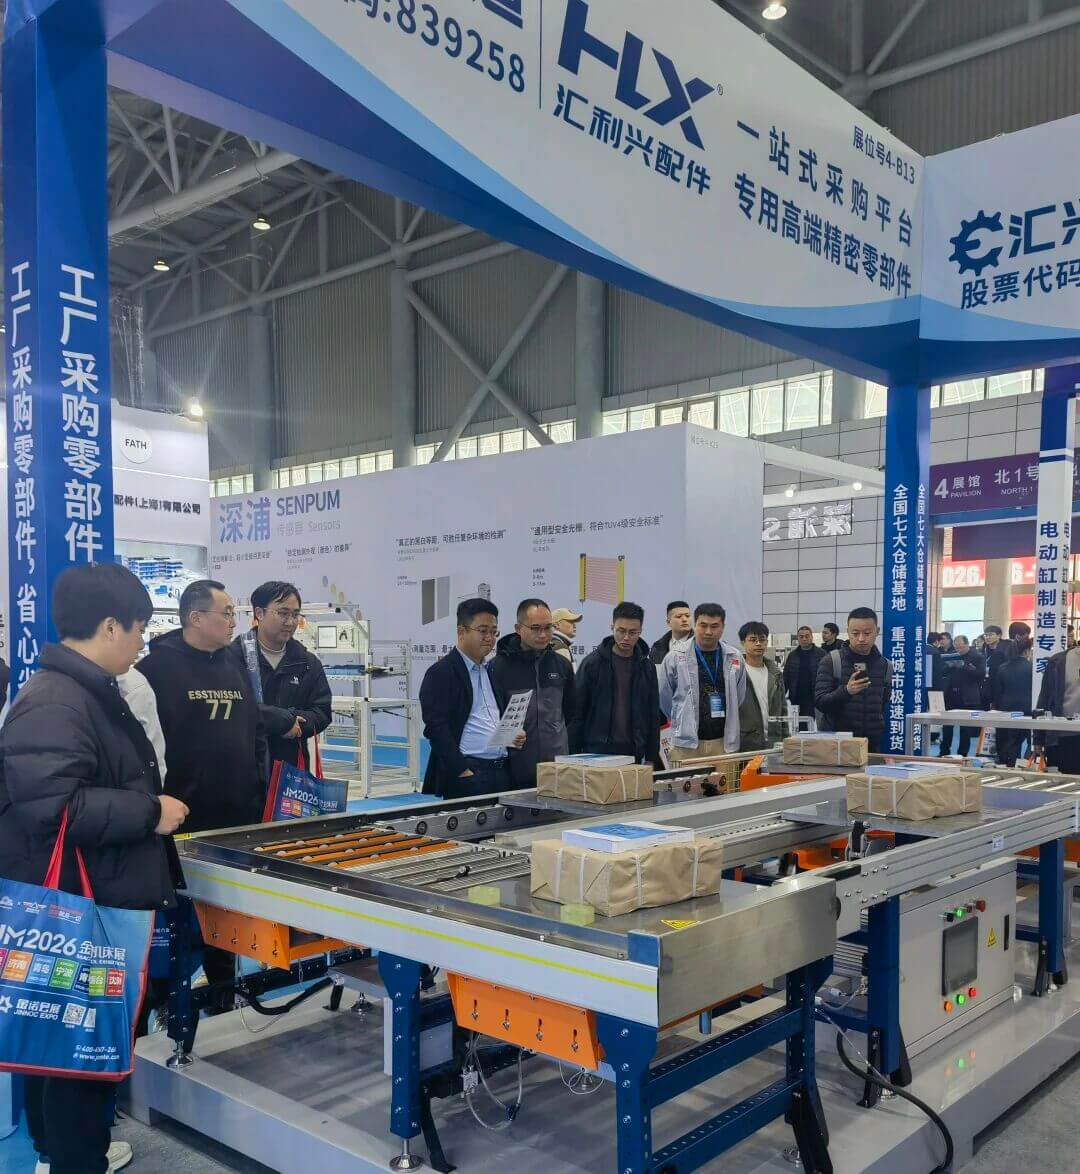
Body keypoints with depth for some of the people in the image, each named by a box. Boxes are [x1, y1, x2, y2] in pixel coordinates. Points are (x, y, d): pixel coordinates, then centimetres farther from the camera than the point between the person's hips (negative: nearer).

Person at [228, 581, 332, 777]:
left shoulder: (309, 663, 12)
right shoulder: (234, 656, -6)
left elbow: (322, 713, 8)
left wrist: (294, 723, -13)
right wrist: (284, 720, -17)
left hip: (292, 769, 5)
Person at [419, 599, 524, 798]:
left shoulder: (491, 672, 18)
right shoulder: (441, 672, -6)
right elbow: (436, 728, -13)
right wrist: (463, 771, -17)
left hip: (502, 773, 7)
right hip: (467, 775, -7)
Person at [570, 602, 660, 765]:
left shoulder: (646, 666, 7)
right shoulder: (593, 662, -2)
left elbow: (653, 715, 11)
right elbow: (577, 712, -1)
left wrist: (651, 758, 7)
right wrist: (574, 756, -5)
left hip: (633, 752, 3)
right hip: (596, 750, -2)